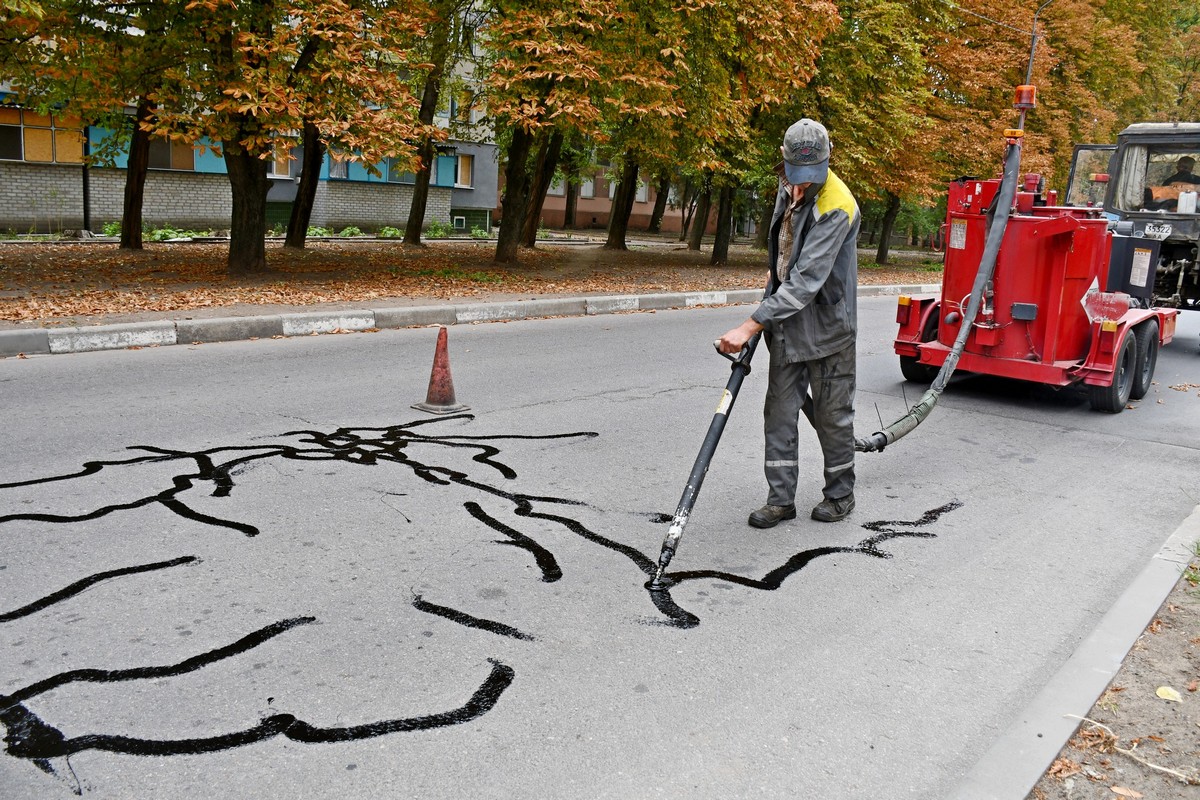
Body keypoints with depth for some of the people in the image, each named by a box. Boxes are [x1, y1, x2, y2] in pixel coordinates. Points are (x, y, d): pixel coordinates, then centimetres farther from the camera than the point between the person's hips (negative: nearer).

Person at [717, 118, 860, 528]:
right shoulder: (789, 187, 2)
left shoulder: (836, 208, -24)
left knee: (832, 414, 7)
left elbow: (805, 282, -30)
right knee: (780, 411, 6)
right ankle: (781, 499, 14)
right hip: (787, 324, 7)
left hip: (826, 327, -7)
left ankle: (840, 493, 26)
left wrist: (750, 326, -33)